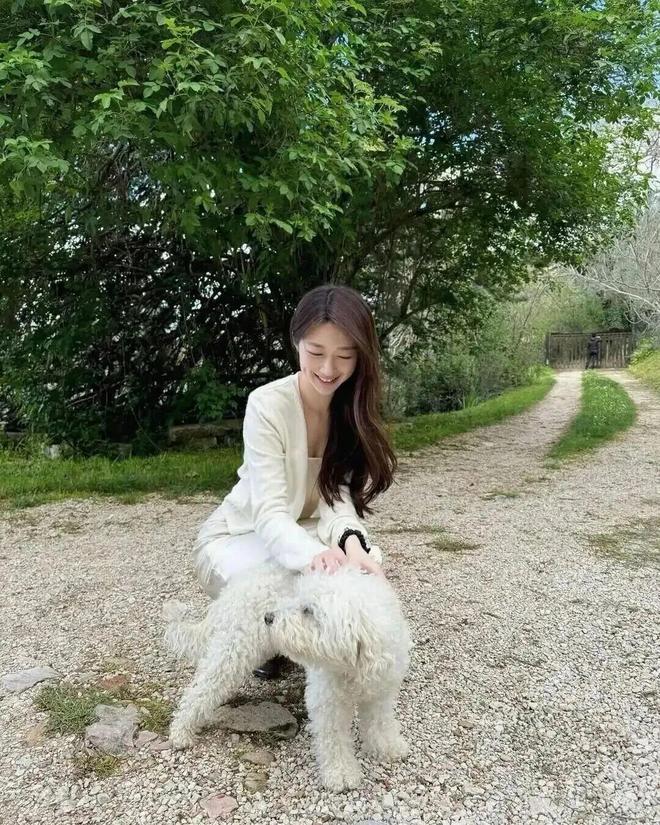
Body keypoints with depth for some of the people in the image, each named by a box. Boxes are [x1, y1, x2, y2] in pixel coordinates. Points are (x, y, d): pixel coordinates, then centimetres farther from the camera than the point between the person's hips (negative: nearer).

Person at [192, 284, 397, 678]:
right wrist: (314, 555, -53)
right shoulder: (267, 404, -26)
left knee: (366, 561, -26)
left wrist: (350, 541, -41)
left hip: (305, 533, 4)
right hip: (238, 538, -4)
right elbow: (268, 512, -32)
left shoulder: (354, 407, -10)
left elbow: (337, 495, -17)